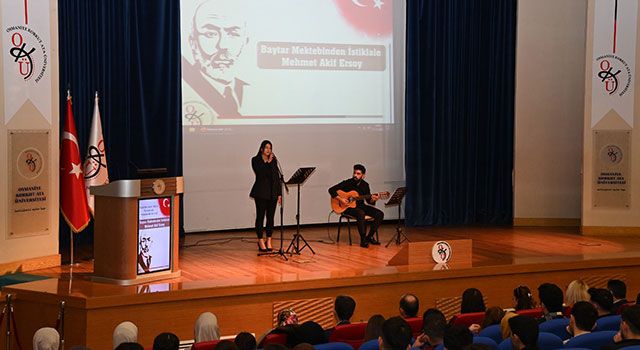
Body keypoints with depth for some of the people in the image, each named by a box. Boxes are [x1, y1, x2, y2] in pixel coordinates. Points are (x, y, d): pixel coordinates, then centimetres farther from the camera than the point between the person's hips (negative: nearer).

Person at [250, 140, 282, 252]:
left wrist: (279, 193, 5)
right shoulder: (256, 160, 0)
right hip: (261, 192, -4)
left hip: (272, 192, 4)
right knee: (260, 216, -1)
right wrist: (268, 162, -16)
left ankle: (269, 241, 11)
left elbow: (277, 177, 10)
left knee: (270, 217, 4)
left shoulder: (274, 161, 10)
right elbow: (260, 173, -16)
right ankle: (261, 242, 5)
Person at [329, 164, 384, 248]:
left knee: (380, 214, -13)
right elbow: (331, 190, -12)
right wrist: (340, 199, -23)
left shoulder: (365, 185, 4)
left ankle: (370, 236, -5)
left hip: (360, 206, 5)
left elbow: (369, 200, 6)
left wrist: (372, 199, -18)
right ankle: (363, 239, -30)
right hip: (347, 207, -5)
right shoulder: (347, 183, -9)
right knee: (361, 213, -38)